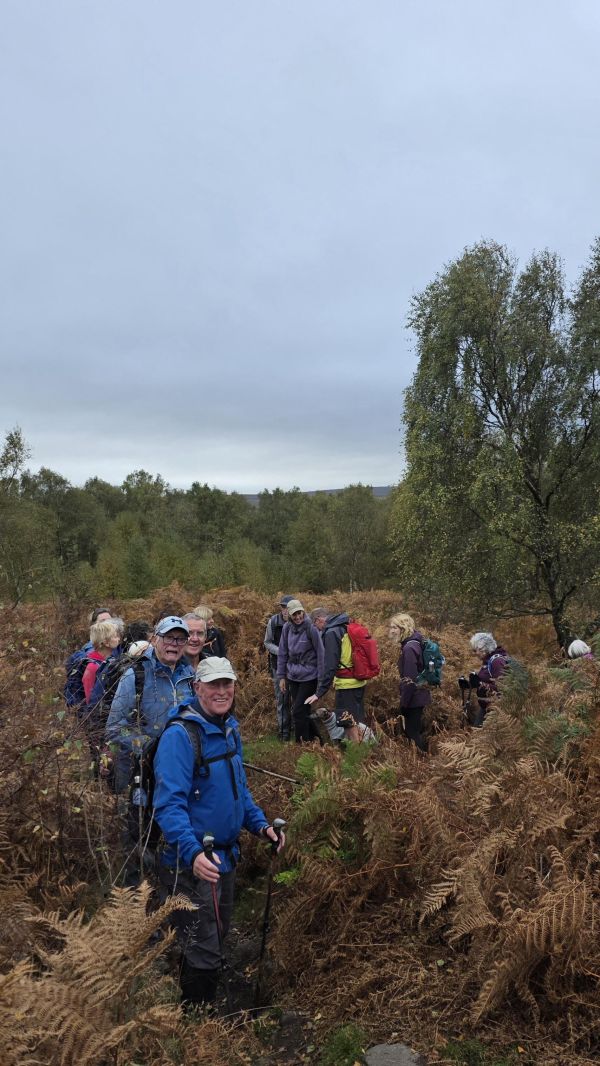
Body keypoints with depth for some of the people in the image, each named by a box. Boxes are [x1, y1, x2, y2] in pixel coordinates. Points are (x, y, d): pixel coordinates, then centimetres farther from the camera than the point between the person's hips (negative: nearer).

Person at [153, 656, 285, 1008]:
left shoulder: (231, 729, 2)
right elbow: (169, 803, -30)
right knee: (204, 957, 2)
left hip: (227, 856, 9)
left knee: (217, 940, 26)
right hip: (192, 862, -9)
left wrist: (260, 824, 3)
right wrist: (192, 852, -42)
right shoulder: (181, 735, -24)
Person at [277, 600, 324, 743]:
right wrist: (281, 676, 7)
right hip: (293, 676, 5)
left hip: (309, 676, -5)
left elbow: (320, 654, -11)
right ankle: (311, 738, 26)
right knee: (303, 711, 12)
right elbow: (282, 653, 7)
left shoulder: (311, 628, -15)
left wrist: (321, 679, -9)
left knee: (298, 712, -6)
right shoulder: (287, 628, -1)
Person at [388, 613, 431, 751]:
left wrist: (403, 703, -19)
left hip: (413, 698, -10)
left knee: (413, 733, -1)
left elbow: (410, 680, -24)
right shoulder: (413, 644, 9)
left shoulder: (409, 648, -21)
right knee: (416, 731, 18)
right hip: (418, 696, 10)